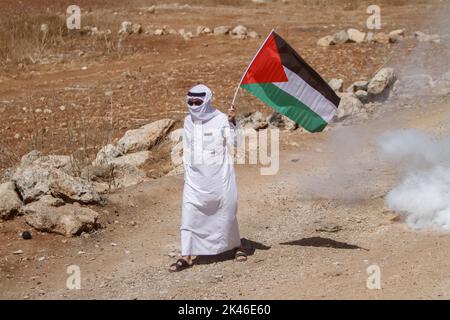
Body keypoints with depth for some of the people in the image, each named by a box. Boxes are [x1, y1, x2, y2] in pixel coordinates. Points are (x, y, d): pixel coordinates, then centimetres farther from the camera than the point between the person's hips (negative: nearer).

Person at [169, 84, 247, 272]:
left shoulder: (221, 119, -8)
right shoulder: (189, 121, 8)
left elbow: (234, 142, -15)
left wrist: (232, 122, -28)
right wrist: (187, 173, 15)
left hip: (219, 176, -4)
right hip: (195, 176, 4)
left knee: (226, 211, 7)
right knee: (189, 212, -5)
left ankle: (236, 246, 30)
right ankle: (186, 256, -2)